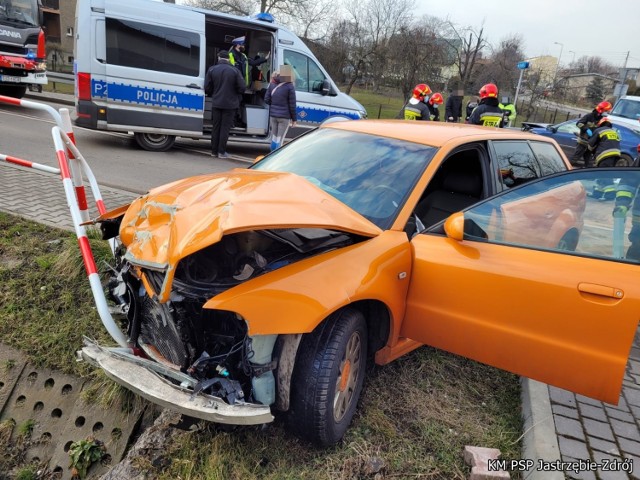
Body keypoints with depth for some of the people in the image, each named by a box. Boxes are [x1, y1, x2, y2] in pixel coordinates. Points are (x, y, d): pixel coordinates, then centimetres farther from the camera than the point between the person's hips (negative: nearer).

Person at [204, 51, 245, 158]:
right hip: (230, 104, -2)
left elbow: (207, 88, -3)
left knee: (215, 127, 12)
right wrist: (236, 96, 10)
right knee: (225, 128, 4)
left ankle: (214, 151, 16)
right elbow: (241, 88, -10)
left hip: (216, 103, 2)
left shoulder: (212, 69, -1)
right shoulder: (234, 71, -7)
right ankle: (221, 152, 4)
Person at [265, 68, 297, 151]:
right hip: (284, 117, -5)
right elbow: (292, 105, -8)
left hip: (273, 115, 5)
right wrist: (294, 119, 0)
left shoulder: (272, 85, 4)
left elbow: (266, 100, 5)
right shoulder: (290, 87, -9)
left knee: (274, 137, 15)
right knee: (279, 139, 0)